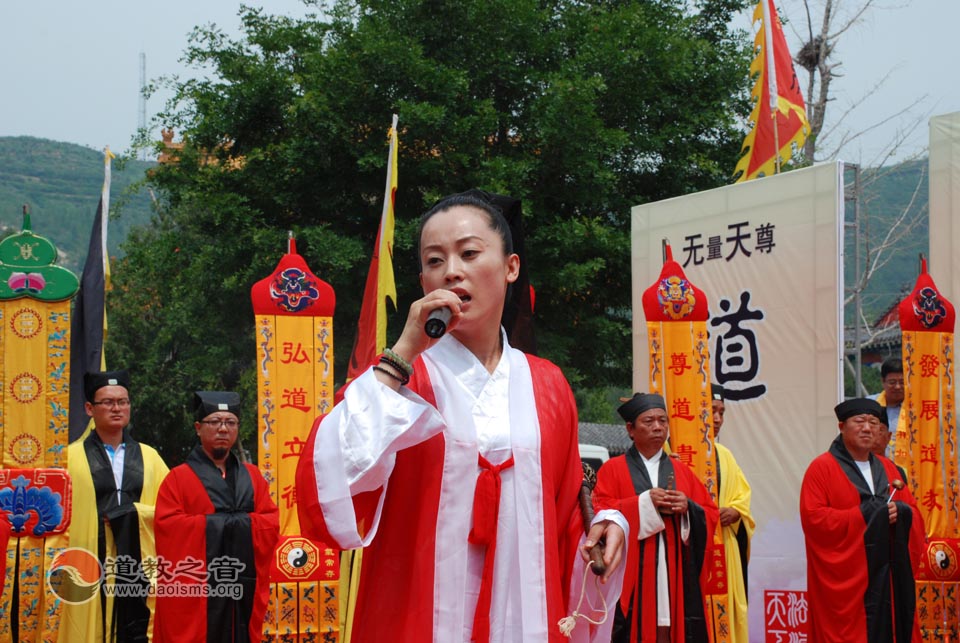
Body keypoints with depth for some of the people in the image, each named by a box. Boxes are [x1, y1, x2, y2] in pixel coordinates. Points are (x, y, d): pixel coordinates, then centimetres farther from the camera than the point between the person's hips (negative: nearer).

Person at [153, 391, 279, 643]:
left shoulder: (252, 477, 15)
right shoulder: (179, 477, 4)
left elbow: (272, 522, 6)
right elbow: (169, 526, -9)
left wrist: (240, 523, -9)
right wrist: (210, 525, -11)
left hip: (243, 588, 3)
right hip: (195, 589, -3)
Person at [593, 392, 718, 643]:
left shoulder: (682, 471, 17)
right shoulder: (613, 469, 6)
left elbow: (710, 515, 13)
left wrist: (688, 507, -8)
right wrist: (645, 502, -13)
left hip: (676, 575, 3)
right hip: (633, 575, -3)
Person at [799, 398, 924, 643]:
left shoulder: (888, 469, 16)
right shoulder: (822, 468, -2)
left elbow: (914, 514, 15)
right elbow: (813, 518, -12)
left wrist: (900, 512, -10)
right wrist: (866, 514, -15)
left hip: (888, 575, 5)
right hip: (844, 579, -5)